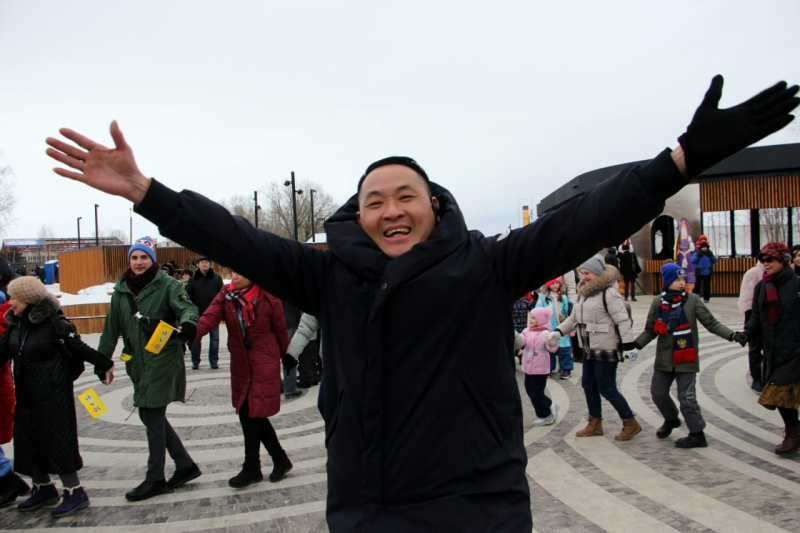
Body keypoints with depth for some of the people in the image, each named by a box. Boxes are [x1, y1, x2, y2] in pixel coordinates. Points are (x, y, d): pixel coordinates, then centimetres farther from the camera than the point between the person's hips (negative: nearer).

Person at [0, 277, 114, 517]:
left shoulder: (53, 322, -16)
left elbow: (78, 347, -12)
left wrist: (104, 364, -8)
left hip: (52, 396, -7)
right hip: (26, 396, 7)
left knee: (57, 441, -2)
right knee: (28, 441, 14)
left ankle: (75, 492, 9)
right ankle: (43, 488, 32)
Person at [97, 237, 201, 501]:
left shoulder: (167, 285, -9)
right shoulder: (121, 289, 9)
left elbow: (187, 307, -23)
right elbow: (111, 327, 13)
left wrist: (188, 323, -46)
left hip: (162, 359, -7)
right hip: (138, 362, 7)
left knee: (153, 416, -2)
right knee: (149, 415, 12)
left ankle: (155, 479, 13)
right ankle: (185, 465, 26)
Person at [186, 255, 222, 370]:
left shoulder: (216, 278, 1)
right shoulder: (193, 279, 3)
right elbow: (188, 297, 2)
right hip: (198, 314, 1)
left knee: (214, 338, 5)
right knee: (196, 338, 6)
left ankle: (214, 361, 13)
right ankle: (195, 361, 15)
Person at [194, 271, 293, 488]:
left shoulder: (269, 300, -13)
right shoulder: (226, 296, -2)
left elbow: (280, 332, -2)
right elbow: (209, 317, -16)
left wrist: (288, 359, 9)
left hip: (264, 364, -5)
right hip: (240, 364, 5)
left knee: (251, 415, -2)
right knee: (252, 415, 11)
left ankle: (252, 468, 18)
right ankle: (280, 459, 29)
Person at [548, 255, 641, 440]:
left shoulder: (608, 293, -16)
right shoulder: (584, 292, 12)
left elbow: (622, 319, -20)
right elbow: (574, 317, 20)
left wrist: (628, 344, -23)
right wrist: (558, 332, 13)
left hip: (606, 349, -9)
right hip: (590, 349, 9)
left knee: (607, 389, -3)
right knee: (588, 385, 14)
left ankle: (631, 423, 13)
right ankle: (595, 423, 28)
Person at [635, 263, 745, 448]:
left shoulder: (692, 301, -5)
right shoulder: (658, 302, 1)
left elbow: (711, 323, -3)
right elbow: (650, 330, 7)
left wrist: (732, 335, -15)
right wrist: (637, 344, -6)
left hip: (686, 358, -3)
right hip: (664, 358, 4)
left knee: (686, 397, -5)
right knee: (658, 392, 10)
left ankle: (697, 434, 10)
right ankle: (671, 419, 38)